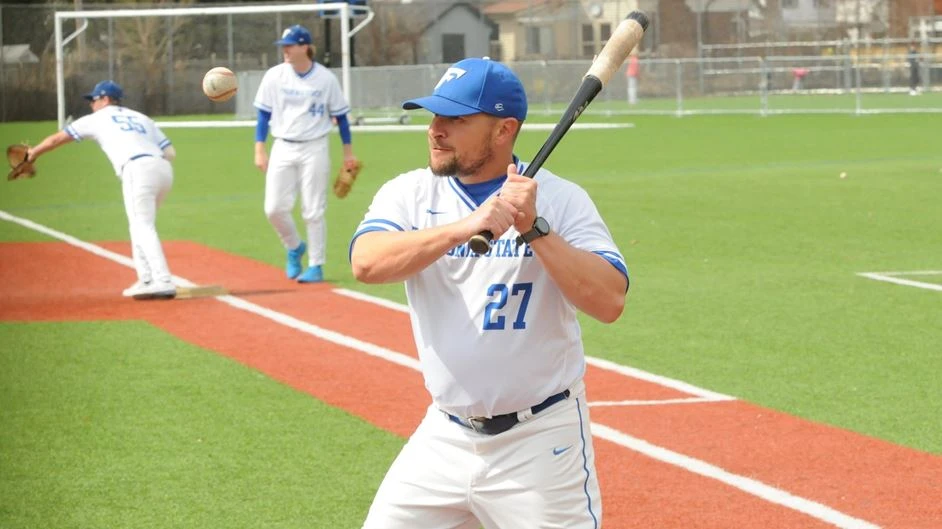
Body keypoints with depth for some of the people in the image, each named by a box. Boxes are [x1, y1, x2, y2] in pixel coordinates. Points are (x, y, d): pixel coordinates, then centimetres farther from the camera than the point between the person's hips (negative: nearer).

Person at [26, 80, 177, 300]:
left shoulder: (98, 118, 20)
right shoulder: (142, 118, 30)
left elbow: (58, 138, 30)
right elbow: (170, 153, 18)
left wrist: (34, 153, 45)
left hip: (138, 170, -6)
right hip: (164, 169, 6)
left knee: (143, 227, -9)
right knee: (140, 226, 20)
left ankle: (164, 282, -23)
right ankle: (146, 281, 15)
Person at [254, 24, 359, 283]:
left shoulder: (326, 79, -5)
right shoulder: (274, 76, -2)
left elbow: (340, 116, 3)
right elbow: (264, 115, 3)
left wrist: (348, 152, 4)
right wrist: (259, 150, -3)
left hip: (315, 148, -2)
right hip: (283, 148, 2)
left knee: (313, 211, -2)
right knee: (274, 208, -4)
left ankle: (316, 266, 9)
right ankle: (294, 247, 23)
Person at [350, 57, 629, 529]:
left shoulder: (559, 199, -7)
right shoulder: (409, 194, 1)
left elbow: (609, 302, -18)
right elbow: (366, 262, -20)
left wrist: (534, 228, -25)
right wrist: (464, 227, -31)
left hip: (540, 442, -4)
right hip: (444, 436, 4)